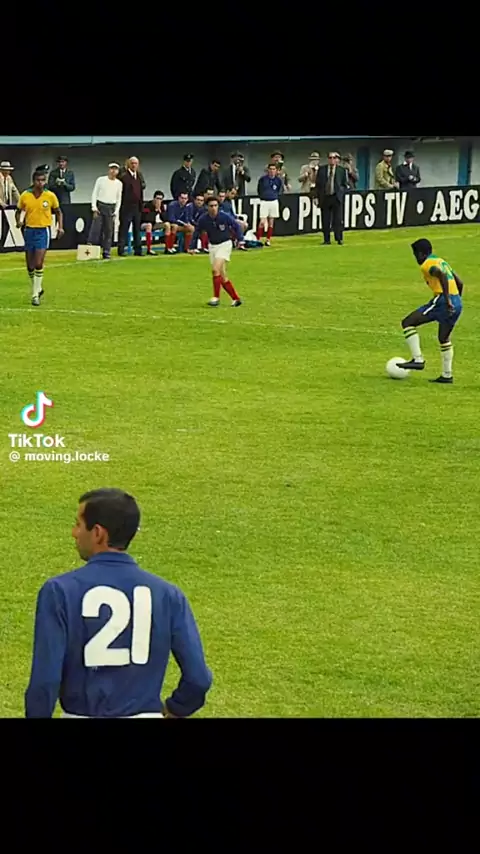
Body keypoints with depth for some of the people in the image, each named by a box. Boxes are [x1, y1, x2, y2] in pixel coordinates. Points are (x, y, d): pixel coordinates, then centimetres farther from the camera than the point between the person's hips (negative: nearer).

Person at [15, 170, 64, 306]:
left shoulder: (50, 196, -5)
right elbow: (18, 211, 12)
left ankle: (35, 295, -6)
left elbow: (58, 212, 9)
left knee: (38, 264, -12)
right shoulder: (25, 196, -1)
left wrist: (60, 227, -5)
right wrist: (18, 221, -8)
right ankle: (38, 288, 32)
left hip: (43, 231, -2)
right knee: (30, 265, 8)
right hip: (29, 230, 2)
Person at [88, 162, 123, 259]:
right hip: (100, 206, -2)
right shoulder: (101, 180, 1)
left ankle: (106, 253, 7)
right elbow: (94, 194, 1)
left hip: (111, 208, 2)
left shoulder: (119, 183, 7)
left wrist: (116, 212, 1)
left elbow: (119, 199, 10)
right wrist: (94, 208, -8)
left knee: (109, 231, 2)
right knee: (95, 229, -10)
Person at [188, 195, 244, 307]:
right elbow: (196, 232, 5)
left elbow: (236, 226, -3)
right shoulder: (203, 219, -9)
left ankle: (216, 297, -10)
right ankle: (236, 299, 15)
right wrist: (192, 247, 0)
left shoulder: (224, 216, -17)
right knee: (222, 276, 4)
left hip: (225, 244, -4)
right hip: (212, 246, 4)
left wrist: (240, 239, -9)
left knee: (215, 269, -20)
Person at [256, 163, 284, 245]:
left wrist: (277, 195, 8)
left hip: (274, 202, 3)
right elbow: (259, 189, 9)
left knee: (271, 222, 8)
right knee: (262, 222, -9)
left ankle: (268, 240, 15)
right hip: (264, 202, -3)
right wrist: (261, 196, 9)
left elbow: (281, 189, 17)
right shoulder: (263, 179, -6)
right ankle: (258, 240, -5)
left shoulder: (278, 180, 0)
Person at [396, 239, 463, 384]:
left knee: (408, 323, -4)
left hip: (442, 302, -9)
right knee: (444, 338, 24)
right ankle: (447, 375, 26)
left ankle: (418, 360, -9)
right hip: (457, 304, 9)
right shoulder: (441, 261, 24)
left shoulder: (427, 264, -3)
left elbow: (442, 276, -23)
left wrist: (447, 300, -26)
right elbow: (459, 283, 25)